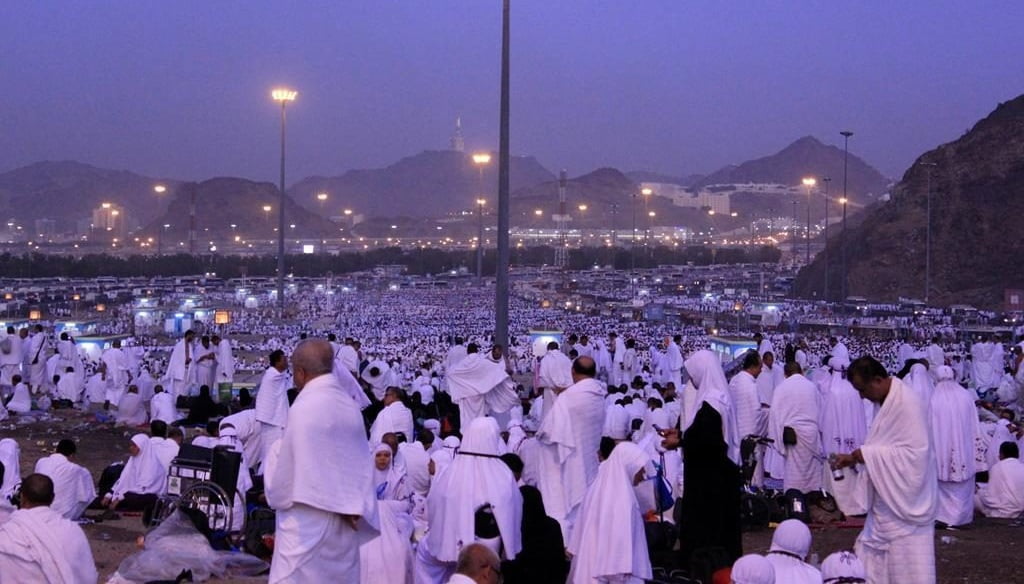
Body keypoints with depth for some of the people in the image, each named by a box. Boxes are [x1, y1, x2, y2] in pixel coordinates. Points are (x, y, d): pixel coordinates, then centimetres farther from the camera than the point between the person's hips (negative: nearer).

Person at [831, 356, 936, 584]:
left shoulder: (908, 403, -18)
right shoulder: (888, 401, 9)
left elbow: (914, 453, -24)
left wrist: (866, 455, -20)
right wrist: (856, 458, 4)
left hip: (905, 502, -9)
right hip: (887, 501, 9)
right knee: (872, 563, 11)